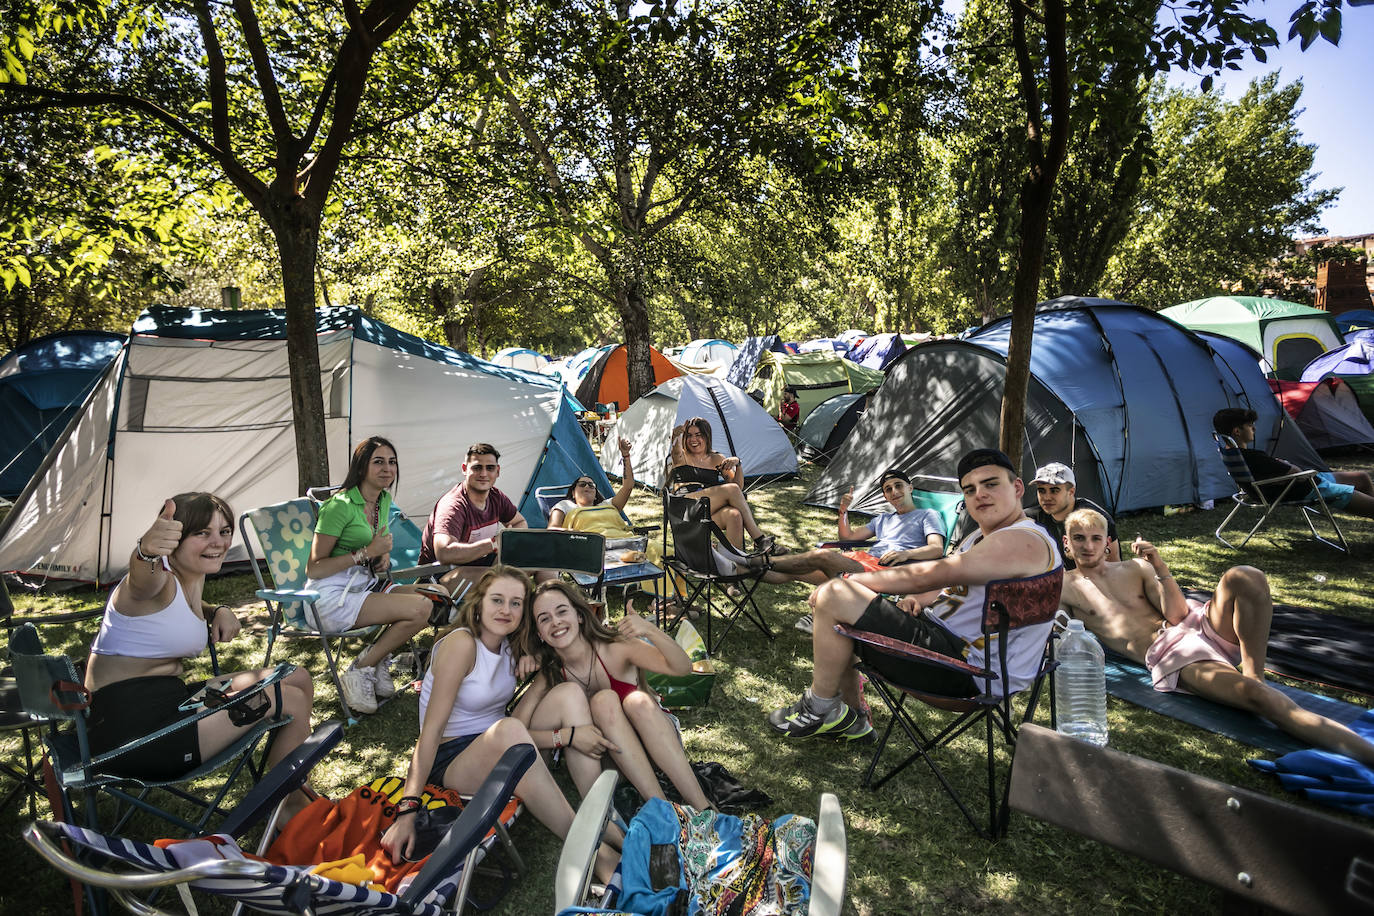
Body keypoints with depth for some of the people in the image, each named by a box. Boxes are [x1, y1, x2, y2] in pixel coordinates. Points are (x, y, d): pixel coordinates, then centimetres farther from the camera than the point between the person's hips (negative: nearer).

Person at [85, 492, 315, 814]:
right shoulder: (158, 582, -19)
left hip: (171, 699, 10)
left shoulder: (193, 580, 9)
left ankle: (296, 792, 26)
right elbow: (141, 580, -44)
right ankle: (290, 808, 13)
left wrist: (220, 611, 8)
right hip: (134, 727, -10)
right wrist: (146, 552, -69)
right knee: (292, 702, -10)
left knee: (297, 679, 11)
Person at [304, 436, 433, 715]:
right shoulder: (341, 505, -15)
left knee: (426, 597, -15)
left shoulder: (384, 499, 9)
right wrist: (367, 553, -17)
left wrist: (383, 556, 5)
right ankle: (359, 671, -7)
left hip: (365, 585, 8)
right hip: (332, 596, -8)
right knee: (419, 609, -24)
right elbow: (313, 569, -14)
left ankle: (375, 660, 1)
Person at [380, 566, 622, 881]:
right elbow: (431, 730, -21)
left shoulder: (512, 647, 5)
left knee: (569, 693, -13)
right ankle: (593, 852, -37)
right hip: (450, 762, -7)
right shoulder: (461, 643, -17)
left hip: (501, 753, 7)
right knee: (508, 729, -39)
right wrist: (407, 809, -28)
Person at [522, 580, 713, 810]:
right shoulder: (549, 676, -11)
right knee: (604, 700, -27)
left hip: (658, 742, -1)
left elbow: (683, 668, -27)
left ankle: (703, 808, -34)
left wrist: (650, 630, -43)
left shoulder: (615, 647, -19)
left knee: (638, 701, -32)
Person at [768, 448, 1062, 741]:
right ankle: (853, 722, 16)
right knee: (830, 603, 13)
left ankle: (820, 710, -2)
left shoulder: (1023, 542, -18)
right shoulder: (982, 537, 16)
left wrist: (850, 582, -12)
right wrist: (915, 600, 1)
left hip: (965, 669, -11)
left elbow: (927, 576, -21)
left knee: (833, 598, -19)